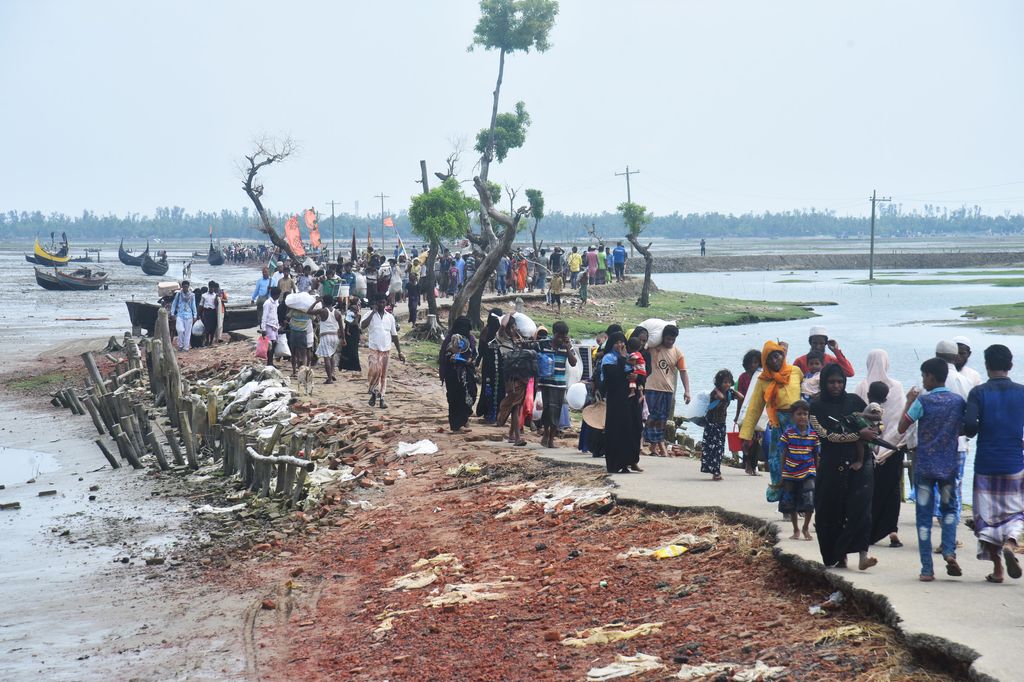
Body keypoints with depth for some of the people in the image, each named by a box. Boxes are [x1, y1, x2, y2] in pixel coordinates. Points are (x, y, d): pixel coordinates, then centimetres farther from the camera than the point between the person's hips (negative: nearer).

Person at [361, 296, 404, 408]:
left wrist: (400, 352, 8)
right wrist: (373, 312, -17)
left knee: (383, 374, 6)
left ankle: (381, 398, 12)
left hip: (386, 350, 3)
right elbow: (363, 326, -22)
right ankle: (373, 392, 1)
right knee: (375, 370, -20)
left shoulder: (390, 317, 8)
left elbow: (394, 335, 12)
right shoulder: (370, 315, -2)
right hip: (374, 349, -3)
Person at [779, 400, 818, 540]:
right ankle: (796, 530, 27)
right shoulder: (788, 434, -3)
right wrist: (782, 475, 2)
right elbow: (784, 455, 3)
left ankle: (806, 528, 10)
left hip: (808, 473, 0)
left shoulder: (814, 435, 0)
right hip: (790, 474, 1)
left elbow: (816, 456, 7)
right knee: (791, 504, 8)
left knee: (810, 502, -13)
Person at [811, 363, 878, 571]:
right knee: (832, 512, 2)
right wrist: (859, 435, -13)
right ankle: (836, 557, 14)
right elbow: (827, 435, -10)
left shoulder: (854, 400, 10)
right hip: (832, 466, -1)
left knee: (861, 507, -12)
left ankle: (862, 554, -21)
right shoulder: (817, 407, 2)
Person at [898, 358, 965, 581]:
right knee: (949, 508, 21)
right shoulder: (958, 401, 2)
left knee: (924, 516, 3)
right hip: (949, 465, 3)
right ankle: (949, 551, -3)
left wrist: (909, 402, 5)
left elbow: (902, 428, -6)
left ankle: (927, 570, 2)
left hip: (924, 466, -3)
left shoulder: (922, 401, -9)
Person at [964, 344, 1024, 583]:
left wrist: (972, 431, 5)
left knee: (986, 515, 8)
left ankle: (997, 569, 6)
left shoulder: (978, 393, -6)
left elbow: (970, 425, -18)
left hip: (986, 464, -1)